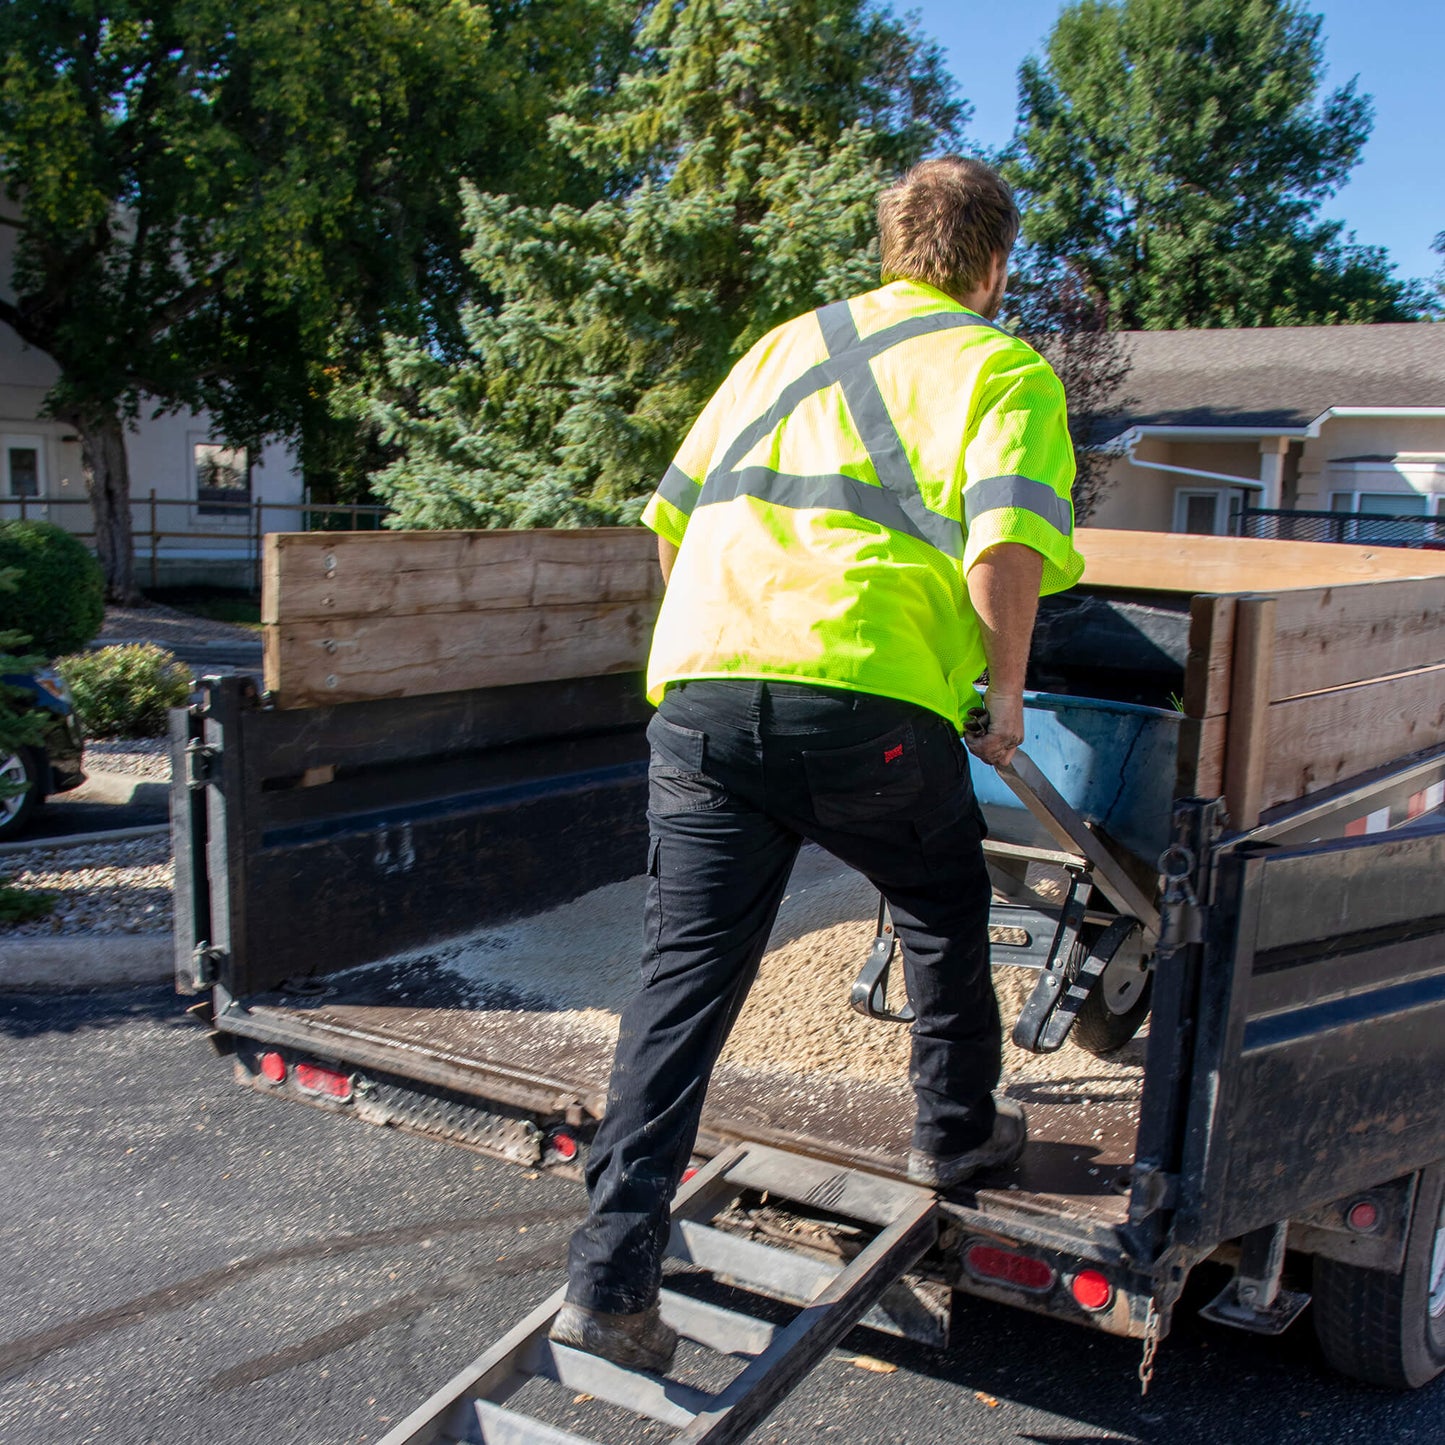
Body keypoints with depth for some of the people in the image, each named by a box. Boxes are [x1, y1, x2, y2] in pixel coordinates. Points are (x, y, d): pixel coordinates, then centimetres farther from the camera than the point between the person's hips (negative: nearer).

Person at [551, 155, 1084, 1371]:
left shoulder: (786, 345, 26)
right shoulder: (1002, 366, 11)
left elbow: (670, 519, 25)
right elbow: (1007, 544, -9)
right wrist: (1005, 691, 4)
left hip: (701, 692, 4)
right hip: (870, 700, -3)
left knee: (686, 973, 7)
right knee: (945, 909, 24)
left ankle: (612, 1277, 6)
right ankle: (956, 1128, 42)